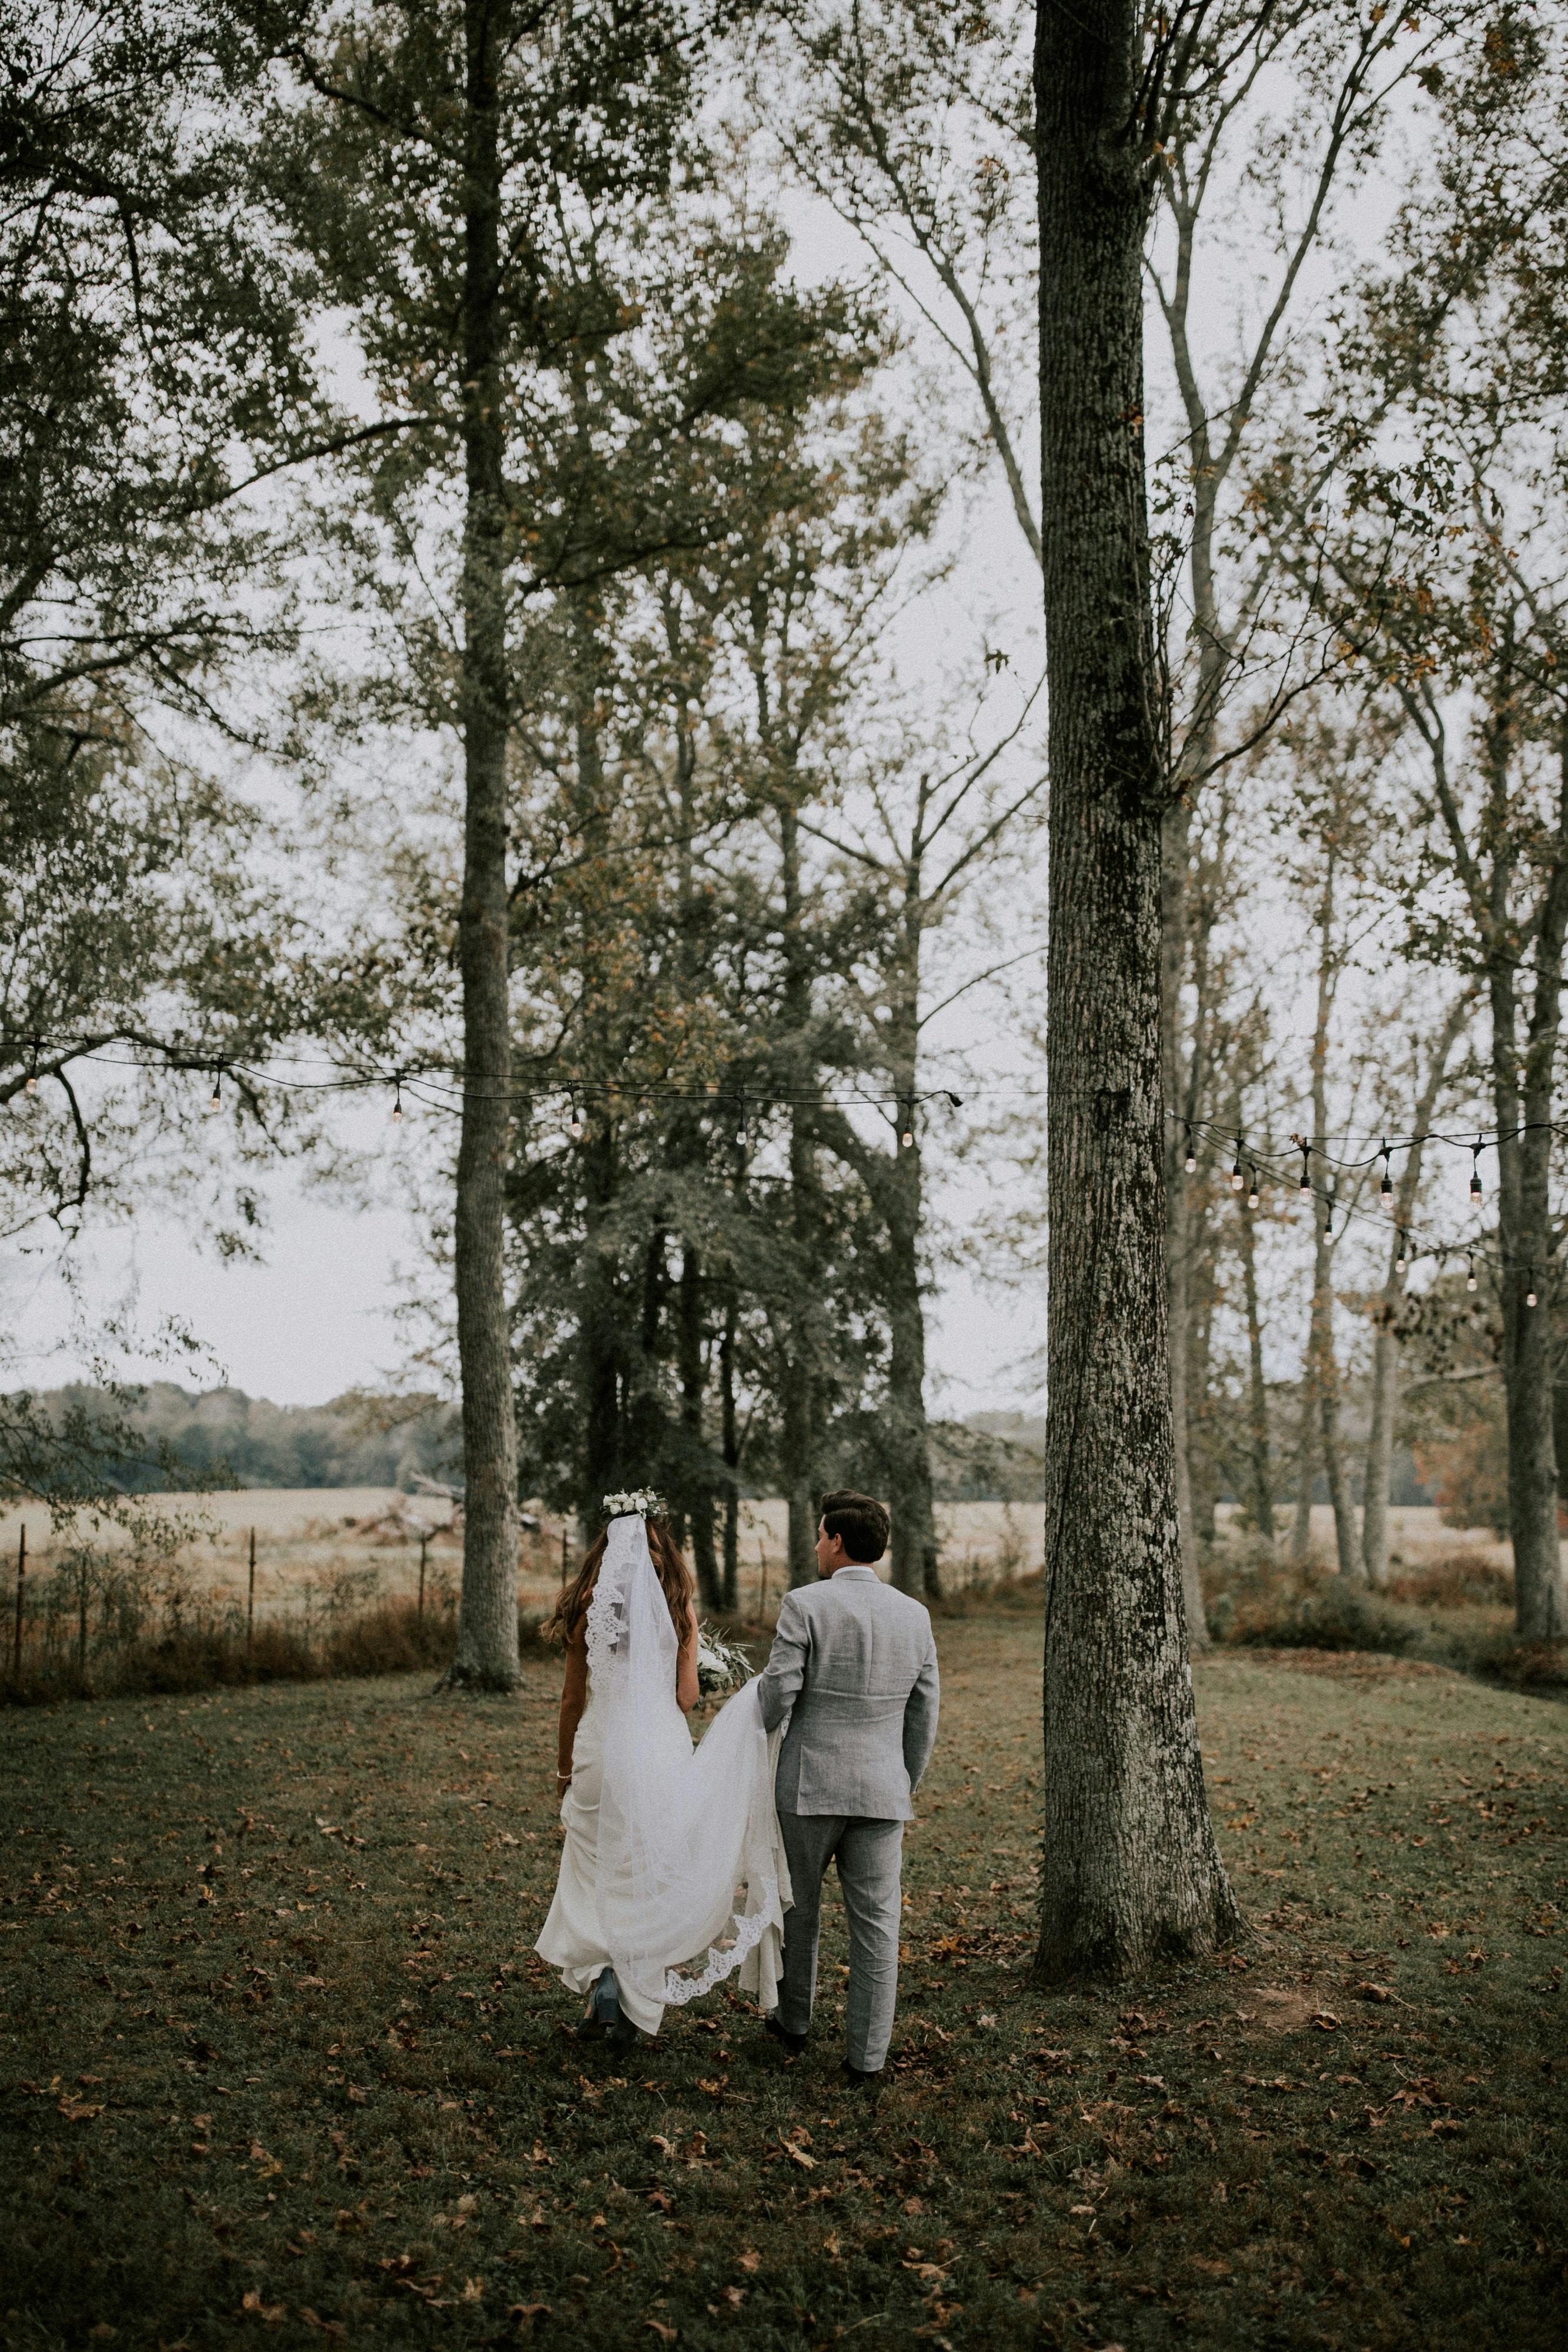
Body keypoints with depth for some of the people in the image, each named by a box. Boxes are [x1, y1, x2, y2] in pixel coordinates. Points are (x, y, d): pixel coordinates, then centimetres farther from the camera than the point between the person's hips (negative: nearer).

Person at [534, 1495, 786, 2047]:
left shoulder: (588, 1607, -3)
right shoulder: (680, 1610, -4)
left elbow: (572, 1698, 3)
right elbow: (686, 1697, -6)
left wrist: (564, 1764, 14)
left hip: (601, 1747, 0)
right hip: (661, 1750, 0)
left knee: (598, 1868, 15)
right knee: (650, 1873, 12)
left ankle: (603, 1981, 1)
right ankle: (634, 2004, 14)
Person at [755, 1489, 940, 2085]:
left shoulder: (805, 1605, -12)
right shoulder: (914, 1615, 3)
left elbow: (777, 1701, -14)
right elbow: (924, 1718, 8)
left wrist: (764, 1685, 9)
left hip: (809, 1788, -2)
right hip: (882, 1791, 3)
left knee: (798, 1906, 18)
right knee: (876, 1923, 8)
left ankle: (793, 2021, 34)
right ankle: (866, 2055, 12)